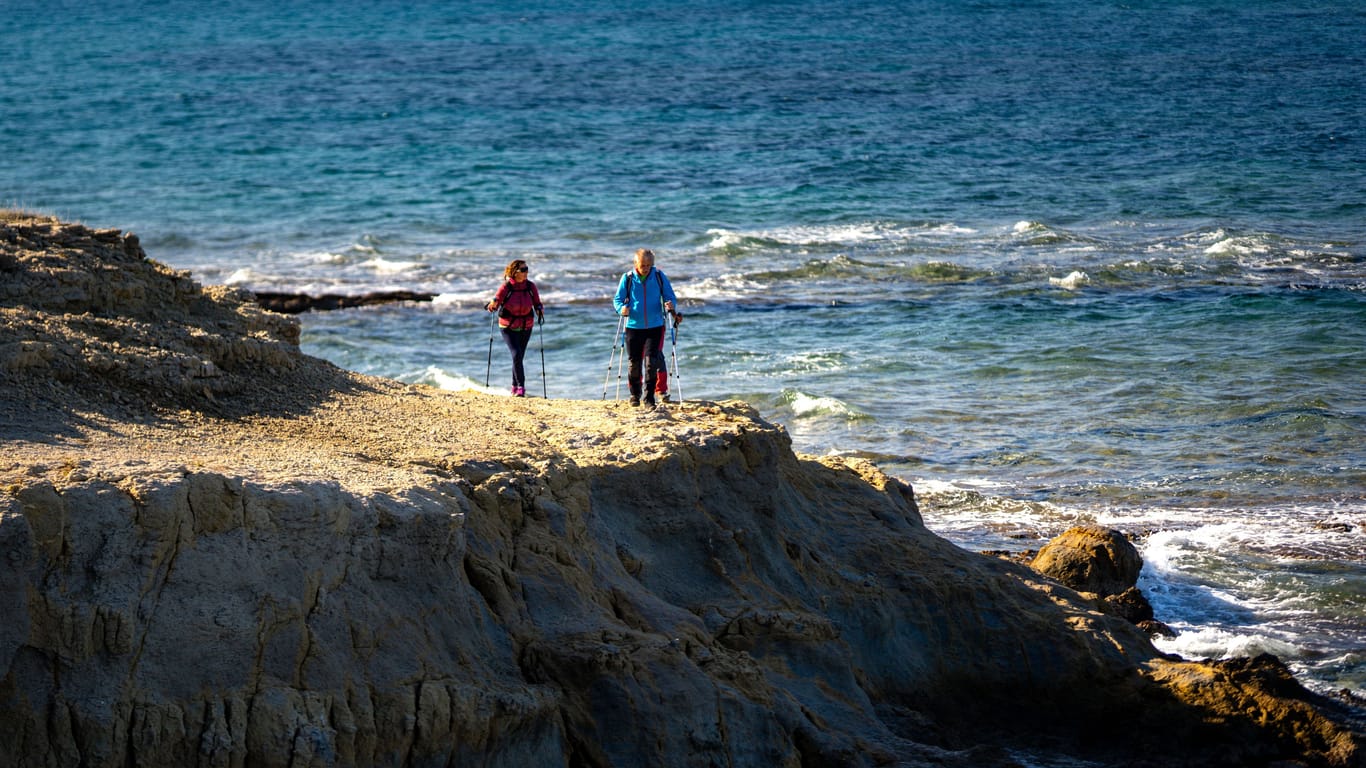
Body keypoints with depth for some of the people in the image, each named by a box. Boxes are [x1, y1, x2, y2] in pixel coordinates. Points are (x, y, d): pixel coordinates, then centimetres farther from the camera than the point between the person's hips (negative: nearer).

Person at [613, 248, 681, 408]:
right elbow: (617, 299, 5)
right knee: (634, 362, 8)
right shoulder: (628, 278, 0)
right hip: (634, 327, 1)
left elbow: (670, 296, 8)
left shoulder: (659, 277, 1)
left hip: (655, 327, -1)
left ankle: (649, 397, -5)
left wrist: (670, 305, -15)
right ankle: (635, 394, 29)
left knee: (651, 360, -10)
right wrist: (622, 308, -17)